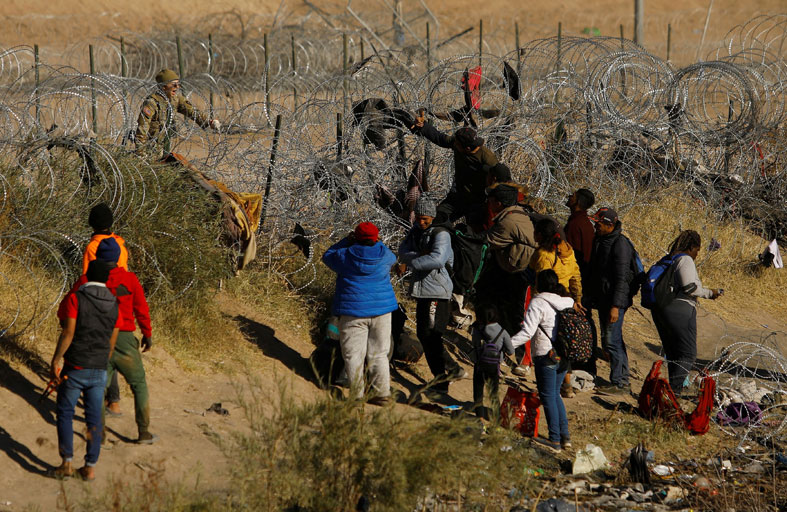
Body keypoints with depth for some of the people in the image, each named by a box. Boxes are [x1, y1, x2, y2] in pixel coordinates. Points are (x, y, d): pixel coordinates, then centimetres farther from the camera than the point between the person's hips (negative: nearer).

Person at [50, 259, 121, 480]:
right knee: (94, 418, 9)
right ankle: (90, 467, 8)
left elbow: (68, 333, -17)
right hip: (99, 370, 4)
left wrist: (55, 361, -13)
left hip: (75, 368, -4)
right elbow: (112, 342, 9)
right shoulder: (113, 305, 5)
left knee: (65, 413, 10)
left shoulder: (75, 299, -10)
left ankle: (67, 462, 3)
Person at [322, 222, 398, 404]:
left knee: (354, 355, 1)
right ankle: (383, 392, 9)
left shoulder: (346, 256, -9)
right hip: (381, 310, 3)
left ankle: (357, 395, 0)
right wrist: (376, 242, 29)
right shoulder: (384, 255, -1)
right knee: (379, 355, 11)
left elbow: (328, 256, 12)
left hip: (353, 312, -3)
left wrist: (346, 242, 16)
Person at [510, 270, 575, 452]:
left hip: (546, 356, -7)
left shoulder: (538, 303, -14)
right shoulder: (568, 302, 7)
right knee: (555, 394, 20)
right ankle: (565, 436, 18)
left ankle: (555, 440, 4)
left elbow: (527, 332, -21)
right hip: (564, 356, 7)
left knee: (548, 396, 2)